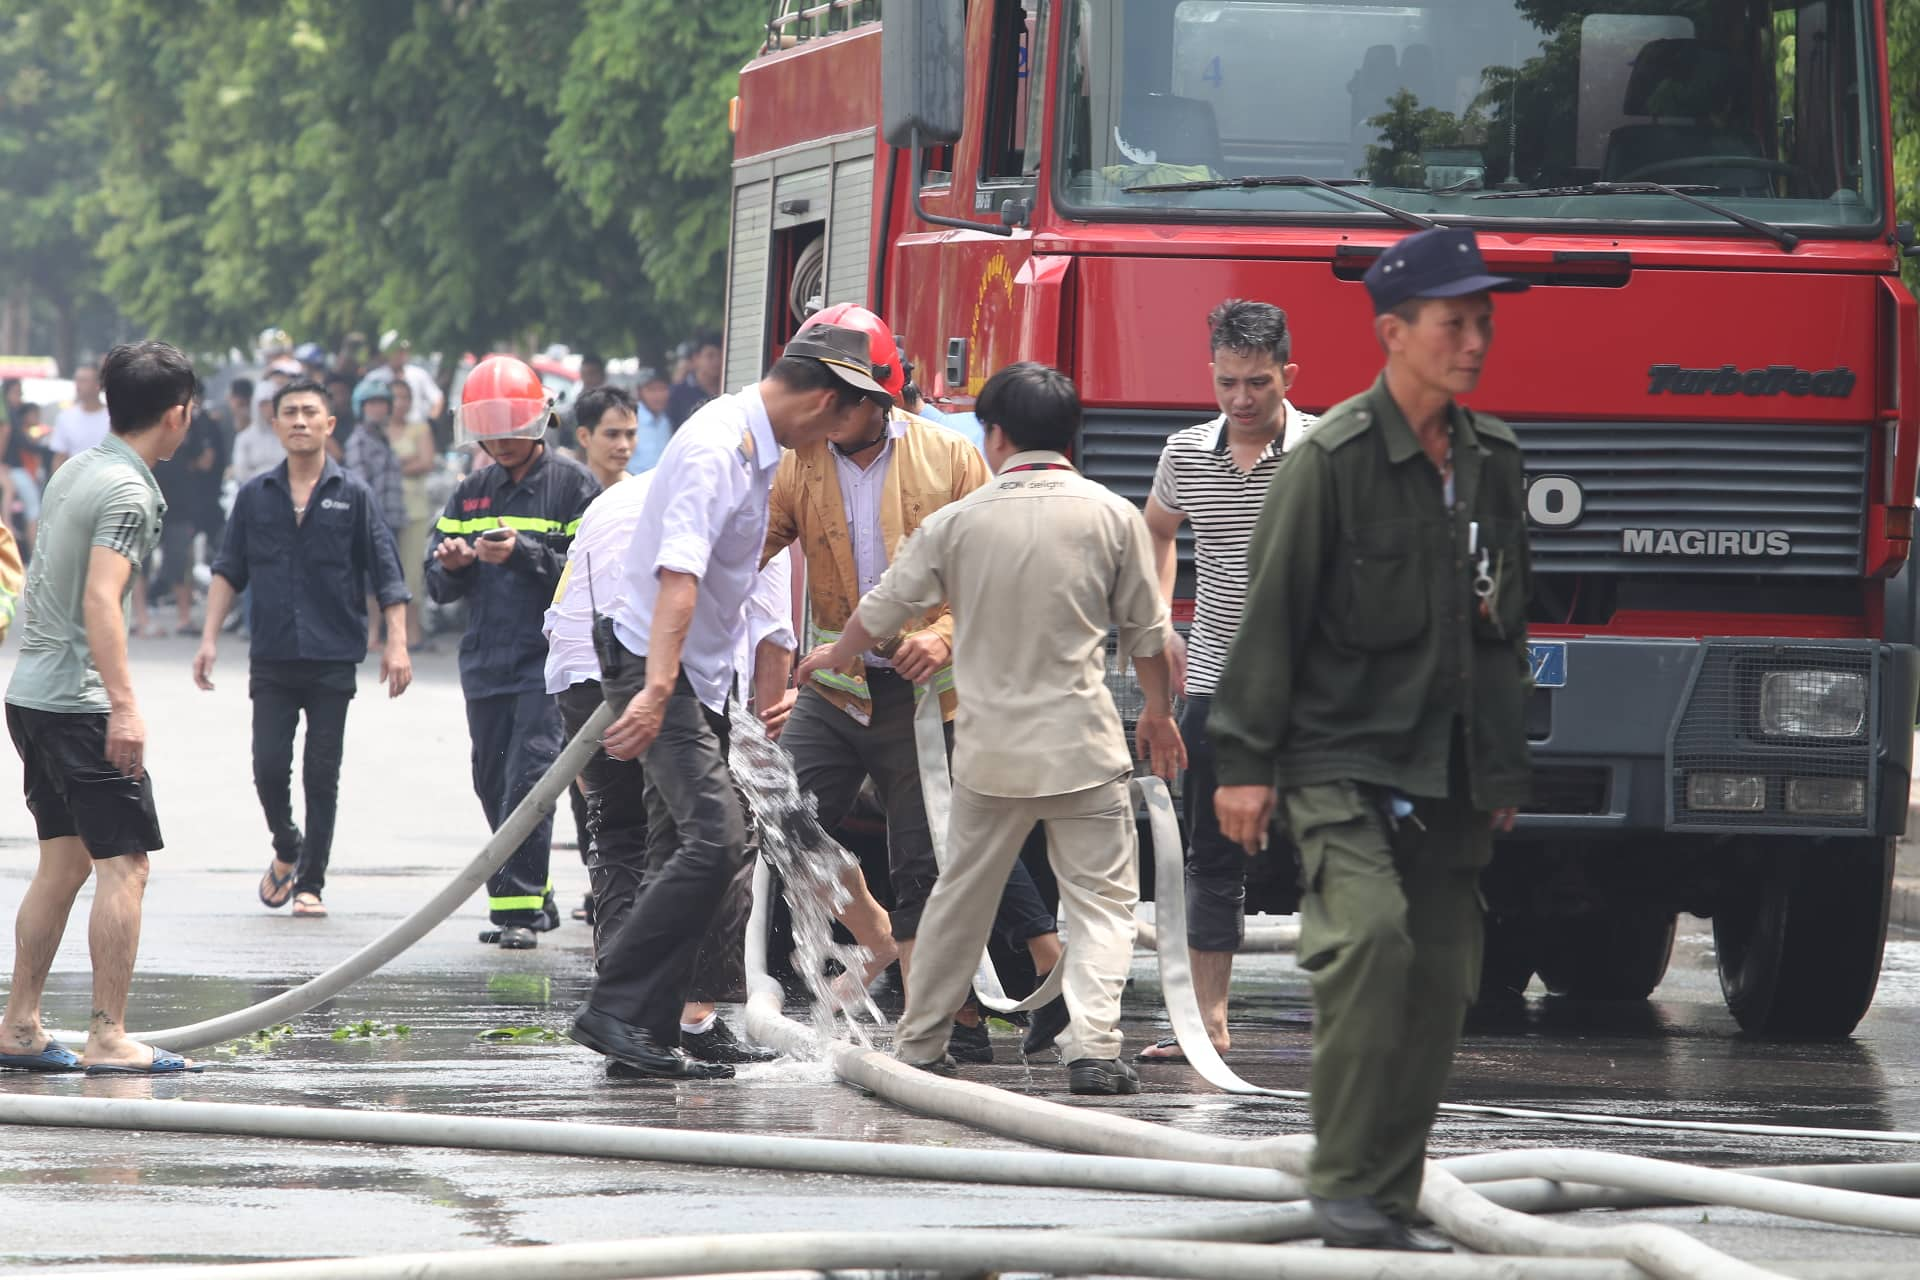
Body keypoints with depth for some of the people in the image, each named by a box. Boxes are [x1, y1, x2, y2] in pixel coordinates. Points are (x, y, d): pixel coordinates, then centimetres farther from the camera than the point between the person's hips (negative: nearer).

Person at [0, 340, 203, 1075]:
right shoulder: (128, 491, -15)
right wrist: (124, 704, -29)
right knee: (124, 862, -7)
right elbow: (100, 599, -25)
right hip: (80, 702, -9)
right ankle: (108, 1039, -9)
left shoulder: (76, 471, 13)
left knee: (65, 860, 14)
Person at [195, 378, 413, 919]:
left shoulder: (353, 494, 2)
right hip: (272, 660, 1)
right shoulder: (255, 496, 7)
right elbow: (229, 571, 11)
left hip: (333, 659, -1)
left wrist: (396, 643, -7)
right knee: (269, 767, -4)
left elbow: (386, 574, 1)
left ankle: (311, 883, 10)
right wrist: (209, 639, 3)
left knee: (322, 774, 1)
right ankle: (286, 851, 23)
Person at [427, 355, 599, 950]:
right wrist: (451, 563, -8)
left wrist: (522, 553, -22)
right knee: (493, 784, 9)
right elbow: (438, 584, 15)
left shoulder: (572, 485, -2)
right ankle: (535, 900, 21)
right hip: (486, 659, 6)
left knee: (528, 775, -15)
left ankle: (519, 907, -15)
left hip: (549, 658, -6)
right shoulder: (472, 493, 15)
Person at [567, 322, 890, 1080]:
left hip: (701, 676, 10)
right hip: (659, 668, -10)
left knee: (685, 858, 9)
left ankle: (651, 1036, 11)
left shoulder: (758, 446, 12)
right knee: (713, 838, -21)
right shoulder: (716, 452, -21)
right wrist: (655, 692, -41)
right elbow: (678, 575, -32)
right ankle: (614, 1011, -21)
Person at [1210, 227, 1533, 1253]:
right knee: (1369, 933, -25)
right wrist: (1244, 761, -10)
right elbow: (1268, 615, -7)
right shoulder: (1332, 460, -8)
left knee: (1439, 977, 3)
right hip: (1341, 756, -6)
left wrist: (1503, 772, 21)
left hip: (1448, 778, 7)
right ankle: (1345, 1182, -20)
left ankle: (1389, 1206, 11)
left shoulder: (1491, 463, 12)